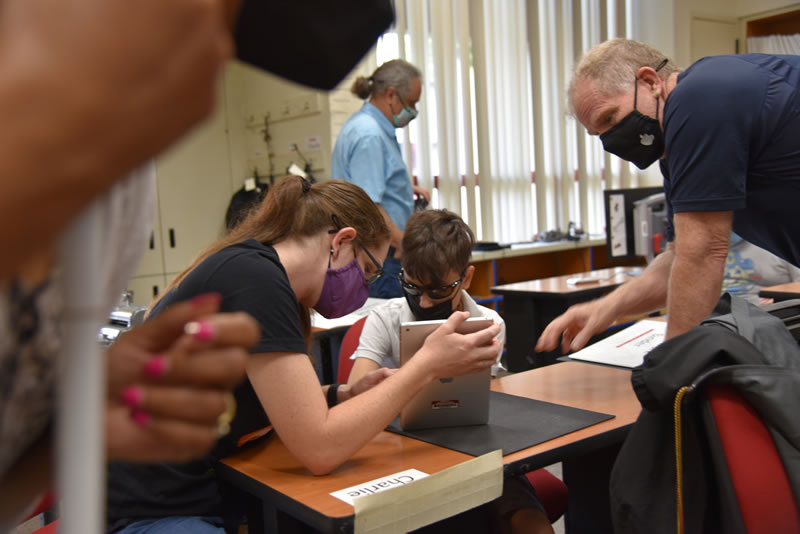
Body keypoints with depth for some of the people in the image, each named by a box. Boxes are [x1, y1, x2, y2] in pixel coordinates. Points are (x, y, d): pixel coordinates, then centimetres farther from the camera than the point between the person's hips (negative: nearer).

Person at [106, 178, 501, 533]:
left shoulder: (256, 269, 8)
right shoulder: (254, 278, -20)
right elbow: (319, 447, -20)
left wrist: (344, 396, 1)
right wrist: (427, 364, -15)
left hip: (193, 491, 9)